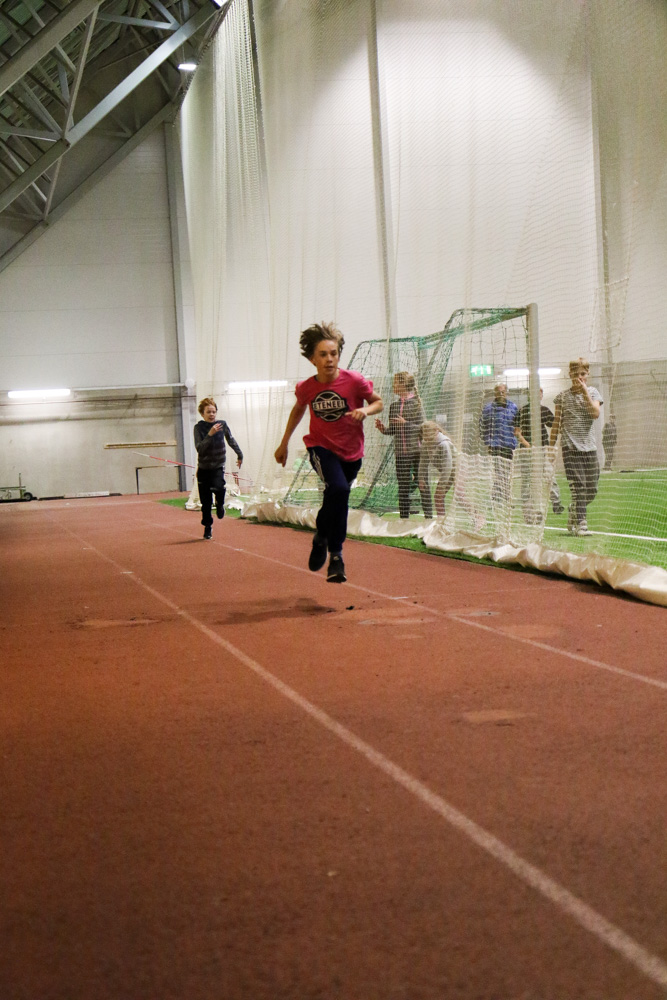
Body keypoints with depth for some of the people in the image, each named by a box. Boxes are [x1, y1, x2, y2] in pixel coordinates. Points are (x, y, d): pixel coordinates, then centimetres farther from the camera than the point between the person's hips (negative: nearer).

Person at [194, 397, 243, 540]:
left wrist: (239, 455, 26)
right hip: (203, 468, 0)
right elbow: (199, 448, -19)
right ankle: (207, 527, 21)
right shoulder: (199, 427, -8)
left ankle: (220, 503, 6)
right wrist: (210, 434, -29)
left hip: (218, 466, 0)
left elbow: (231, 440, 16)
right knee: (206, 502, 2)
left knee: (218, 487, -29)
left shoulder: (222, 424, -2)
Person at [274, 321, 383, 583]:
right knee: (338, 489, -28)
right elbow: (298, 410, 13)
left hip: (351, 453, 2)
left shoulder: (354, 381, -15)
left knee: (335, 502, 13)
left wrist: (365, 410, -22)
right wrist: (284, 443, 19)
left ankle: (321, 537, 47)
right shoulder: (305, 388, -10)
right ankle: (335, 555, -18)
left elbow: (378, 402, 1)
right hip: (321, 447, -2)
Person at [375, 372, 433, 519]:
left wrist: (405, 423, -21)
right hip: (400, 452, 5)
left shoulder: (416, 403, -5)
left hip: (417, 451, -5)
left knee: (422, 484, -3)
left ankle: (428, 516, 1)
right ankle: (404, 518, 14)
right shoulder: (394, 405, 12)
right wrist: (383, 428, -4)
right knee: (403, 487, 8)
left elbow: (422, 427, -9)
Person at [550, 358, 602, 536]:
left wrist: (585, 392, -12)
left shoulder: (593, 392, 8)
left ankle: (573, 514, 26)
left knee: (591, 489, 3)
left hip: (589, 447, 2)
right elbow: (557, 422, 11)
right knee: (578, 487, -11)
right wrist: (551, 446, 8)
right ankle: (580, 524, -10)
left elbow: (595, 413, -9)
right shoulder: (563, 396, 6)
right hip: (570, 446, -2)